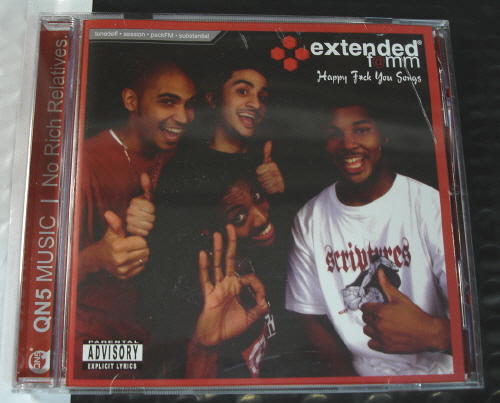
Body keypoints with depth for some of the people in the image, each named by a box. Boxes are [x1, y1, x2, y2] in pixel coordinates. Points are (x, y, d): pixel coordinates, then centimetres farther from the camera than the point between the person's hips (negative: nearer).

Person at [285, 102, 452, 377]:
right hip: (356, 374, 2)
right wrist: (343, 369, -6)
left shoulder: (433, 206, -5)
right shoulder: (308, 220, 5)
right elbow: (312, 315, 9)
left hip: (437, 373, -1)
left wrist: (432, 333, -29)